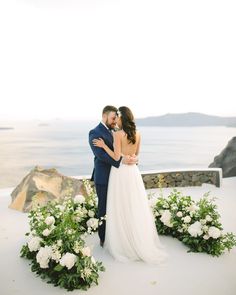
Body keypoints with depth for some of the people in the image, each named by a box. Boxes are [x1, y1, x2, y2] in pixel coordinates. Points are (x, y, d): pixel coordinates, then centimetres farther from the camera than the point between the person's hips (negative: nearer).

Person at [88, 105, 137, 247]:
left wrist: (132, 157, -14)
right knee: (104, 209, 6)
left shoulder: (113, 132, 13)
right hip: (104, 178, -7)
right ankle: (104, 239, 22)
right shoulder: (95, 133, -11)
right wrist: (121, 160, -32)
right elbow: (101, 154, -24)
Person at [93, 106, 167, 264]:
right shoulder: (137, 134, 4)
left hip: (120, 172, -6)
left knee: (121, 209, 5)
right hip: (133, 171, 6)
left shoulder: (118, 134, -14)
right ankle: (142, 242, 22)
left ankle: (124, 244, 15)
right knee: (137, 207, 13)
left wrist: (104, 145, -8)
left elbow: (116, 157, -15)